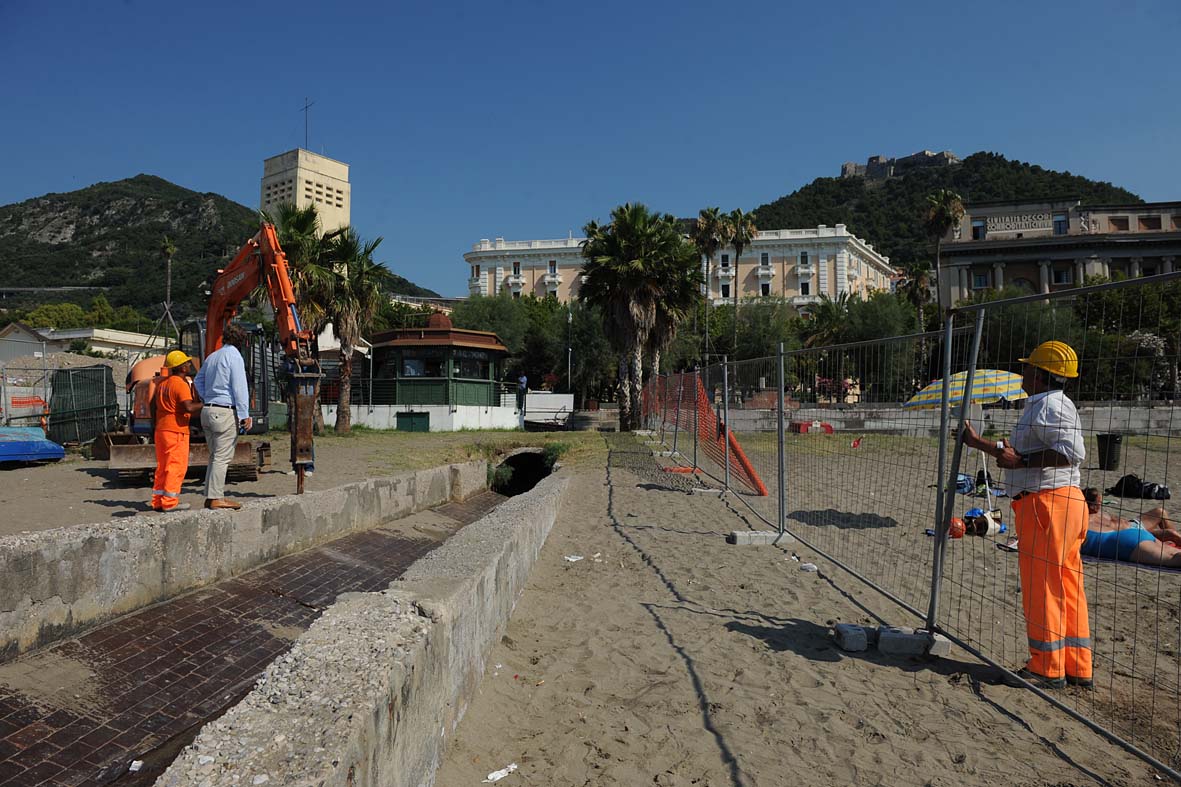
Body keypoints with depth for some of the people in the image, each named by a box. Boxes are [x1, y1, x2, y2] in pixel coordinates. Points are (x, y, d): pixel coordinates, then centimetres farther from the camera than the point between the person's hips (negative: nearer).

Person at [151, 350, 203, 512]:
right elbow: (189, 407, -27)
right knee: (177, 466, -5)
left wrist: (154, 426, 27)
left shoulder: (162, 382, 14)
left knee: (163, 466, 14)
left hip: (161, 429, 9)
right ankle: (170, 502, -5)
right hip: (176, 431, -9)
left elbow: (153, 405, 20)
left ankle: (158, 501, 18)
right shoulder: (181, 384, -14)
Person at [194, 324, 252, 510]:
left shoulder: (212, 356, 18)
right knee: (222, 457, -7)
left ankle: (211, 495, 14)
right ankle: (216, 498, -8)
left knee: (215, 455, 12)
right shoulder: (234, 356, -8)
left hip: (208, 411, 9)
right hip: (225, 412, -9)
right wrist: (244, 415, -14)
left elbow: (198, 380, 27)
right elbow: (240, 387, -14)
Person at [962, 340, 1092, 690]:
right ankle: (1076, 667, 22)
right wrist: (978, 442, 31)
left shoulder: (1050, 405, -13)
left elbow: (1073, 452, -25)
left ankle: (1047, 668, 6)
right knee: (1067, 588, 14)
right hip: (1066, 503, 11)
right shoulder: (1041, 406, 21)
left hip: (1046, 503, -11)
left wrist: (1021, 461, -22)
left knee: (1041, 586, -3)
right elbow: (1020, 453, 29)